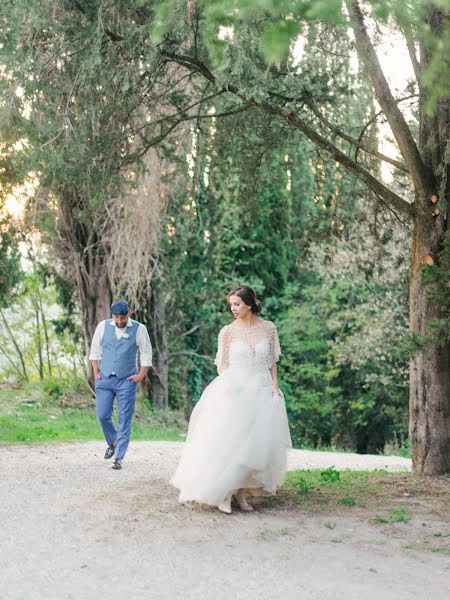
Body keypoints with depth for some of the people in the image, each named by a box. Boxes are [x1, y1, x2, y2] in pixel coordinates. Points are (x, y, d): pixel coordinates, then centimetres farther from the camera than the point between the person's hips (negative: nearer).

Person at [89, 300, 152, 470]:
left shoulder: (139, 329, -5)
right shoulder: (103, 326, -1)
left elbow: (146, 353, 2)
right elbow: (95, 350, 9)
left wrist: (141, 375, -4)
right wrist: (96, 372, 4)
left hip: (127, 380, -2)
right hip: (104, 379, 2)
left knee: (124, 420, -3)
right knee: (103, 415, -2)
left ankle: (118, 458, 2)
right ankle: (112, 442, 27)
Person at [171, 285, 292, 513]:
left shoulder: (268, 329, 4)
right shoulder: (228, 331, 0)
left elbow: (272, 361, 10)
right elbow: (221, 365, 1)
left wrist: (275, 385, -2)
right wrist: (228, 388, -12)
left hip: (262, 392, 2)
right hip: (234, 391, -2)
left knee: (258, 443, 2)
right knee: (229, 442, -5)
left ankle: (240, 492, 12)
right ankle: (222, 493, 3)